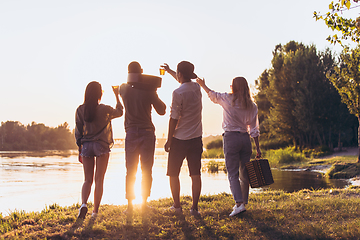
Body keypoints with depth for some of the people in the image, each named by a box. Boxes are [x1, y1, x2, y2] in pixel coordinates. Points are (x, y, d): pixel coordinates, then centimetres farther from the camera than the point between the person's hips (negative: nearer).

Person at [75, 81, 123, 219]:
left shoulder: (80, 110, 0)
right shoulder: (104, 109, -8)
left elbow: (78, 131, 4)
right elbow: (119, 112, 12)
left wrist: (80, 148, 12)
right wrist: (117, 97, 22)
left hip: (86, 146, 3)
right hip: (101, 146, -2)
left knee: (87, 180, 10)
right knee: (99, 180, 3)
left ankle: (84, 204, -14)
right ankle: (95, 211, 3)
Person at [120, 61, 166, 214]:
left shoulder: (124, 89, 0)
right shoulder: (148, 90, -7)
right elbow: (161, 111, 0)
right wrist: (155, 95, 12)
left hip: (131, 133, 2)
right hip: (147, 132, -2)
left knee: (130, 171, 7)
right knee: (147, 171, 6)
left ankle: (130, 204, 6)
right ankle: (144, 203, 8)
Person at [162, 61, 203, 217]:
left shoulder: (178, 93, -14)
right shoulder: (197, 88, 5)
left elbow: (174, 118, -14)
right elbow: (184, 81, 28)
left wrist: (169, 140, -4)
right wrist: (169, 70, 42)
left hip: (180, 139, -5)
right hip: (196, 138, 5)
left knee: (173, 174, 10)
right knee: (195, 174, 4)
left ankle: (177, 206, 15)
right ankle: (195, 208, 4)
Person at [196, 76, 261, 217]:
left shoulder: (227, 99, -3)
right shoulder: (252, 106, 6)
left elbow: (212, 95, 16)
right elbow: (254, 129, 6)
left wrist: (202, 85, 33)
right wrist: (257, 148, 10)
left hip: (231, 138, -4)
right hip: (246, 139, 4)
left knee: (233, 174, -6)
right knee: (244, 174, 13)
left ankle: (239, 204, -17)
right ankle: (243, 202, 19)